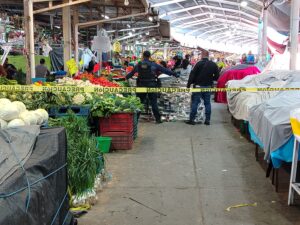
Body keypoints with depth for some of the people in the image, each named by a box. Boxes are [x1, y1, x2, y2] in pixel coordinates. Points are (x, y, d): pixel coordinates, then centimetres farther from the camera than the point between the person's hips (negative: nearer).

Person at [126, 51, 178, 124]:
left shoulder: (138, 65, 4)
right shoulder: (154, 65, -1)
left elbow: (132, 73, 17)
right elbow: (164, 70, 3)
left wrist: (126, 77, 37)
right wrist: (174, 74, 11)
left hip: (141, 85, 1)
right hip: (151, 85, -1)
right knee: (154, 103, 3)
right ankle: (158, 119, 6)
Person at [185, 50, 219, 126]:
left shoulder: (199, 63, -12)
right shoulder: (213, 65, 2)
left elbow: (193, 74, -13)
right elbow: (217, 76, 6)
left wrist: (189, 84, -8)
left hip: (198, 86, -4)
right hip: (208, 86, 4)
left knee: (195, 102, 1)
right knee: (207, 103, 11)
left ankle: (192, 119, 1)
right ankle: (207, 120, 11)